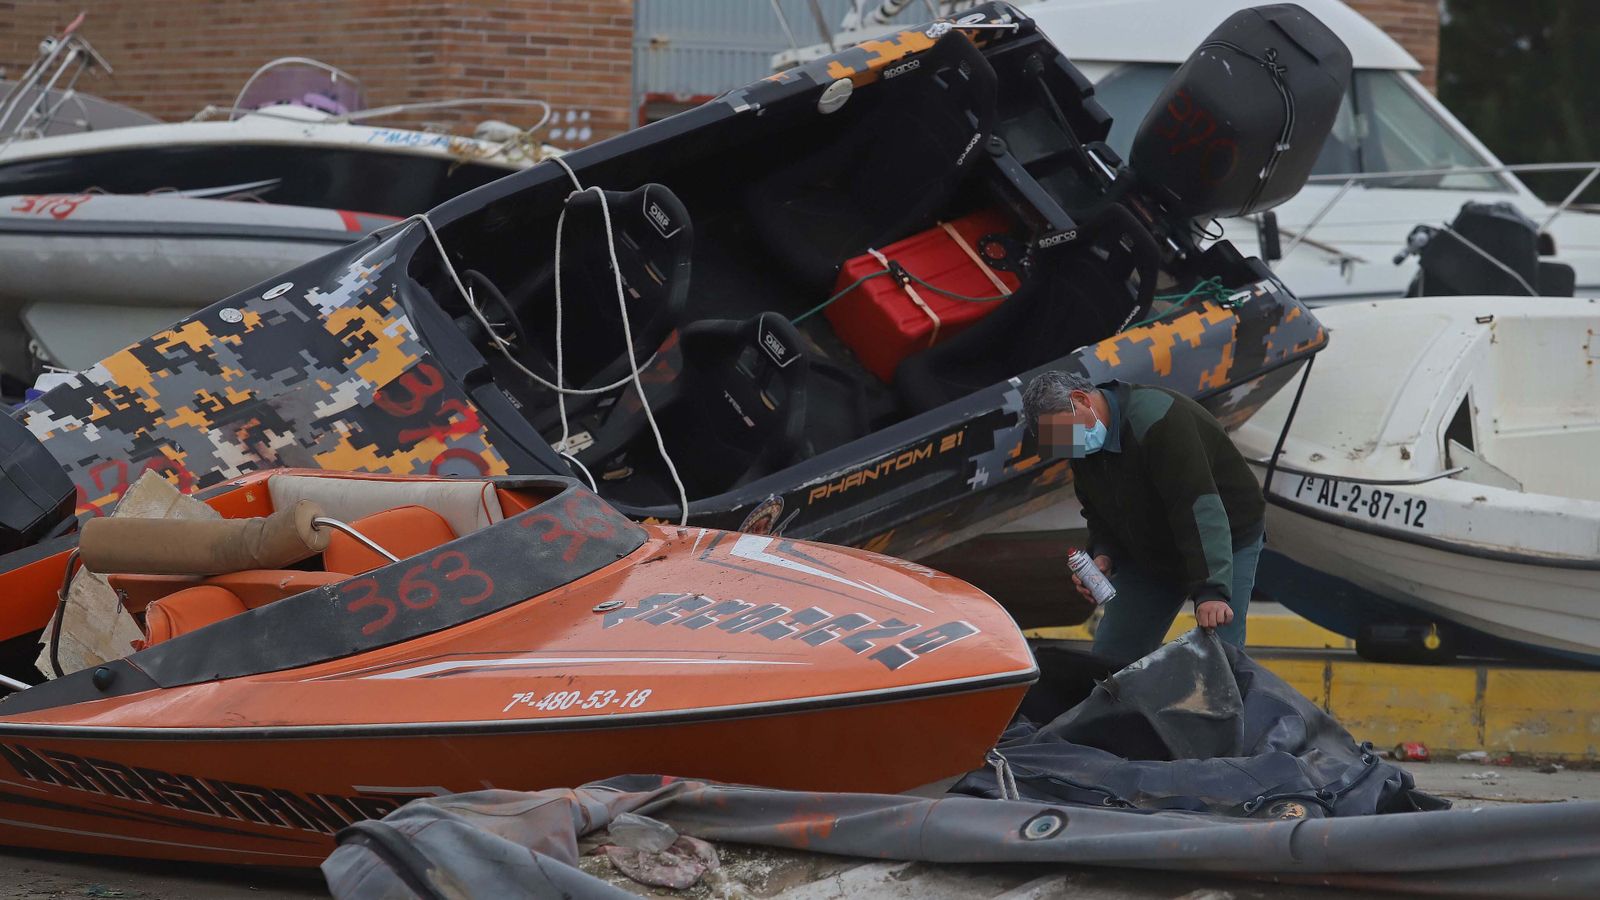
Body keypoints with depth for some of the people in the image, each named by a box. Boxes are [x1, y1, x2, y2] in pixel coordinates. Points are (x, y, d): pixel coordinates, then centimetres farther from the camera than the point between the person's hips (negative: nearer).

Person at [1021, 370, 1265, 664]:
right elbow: (1098, 512, 8)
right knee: (1111, 658, 5)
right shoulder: (1084, 448, -6)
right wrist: (1103, 555, -14)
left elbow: (1200, 509, -40)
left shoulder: (1158, 420, -34)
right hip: (1148, 553, 8)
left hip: (1226, 543, -7)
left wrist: (1211, 590, -47)